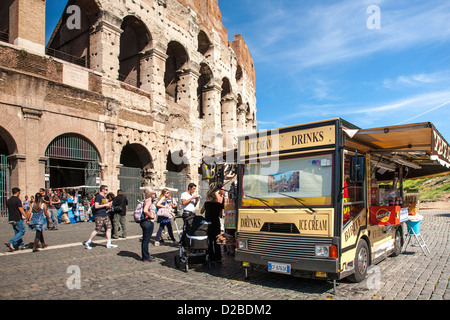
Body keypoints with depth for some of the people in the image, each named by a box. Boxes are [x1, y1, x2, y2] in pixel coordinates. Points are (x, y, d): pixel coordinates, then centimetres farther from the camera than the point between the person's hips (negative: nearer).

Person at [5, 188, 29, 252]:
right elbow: (21, 210, -19)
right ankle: (10, 242, -14)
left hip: (11, 219, 8)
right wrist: (26, 216, -15)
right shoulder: (17, 200, -14)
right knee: (22, 232, -1)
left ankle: (21, 245, 17)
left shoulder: (8, 200, 11)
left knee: (17, 232, 13)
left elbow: (9, 210, 18)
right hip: (18, 219, -8)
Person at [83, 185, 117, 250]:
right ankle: (88, 242, 10)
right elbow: (96, 206, -22)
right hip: (99, 216, -9)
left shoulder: (103, 197, 17)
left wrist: (108, 205, 10)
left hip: (105, 215, 9)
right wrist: (105, 205, -16)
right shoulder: (98, 196, -11)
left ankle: (109, 244, 11)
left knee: (109, 228, 6)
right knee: (97, 230, -5)